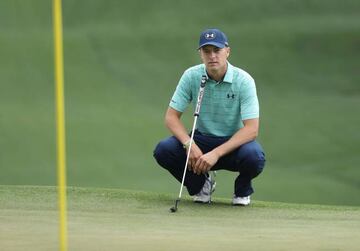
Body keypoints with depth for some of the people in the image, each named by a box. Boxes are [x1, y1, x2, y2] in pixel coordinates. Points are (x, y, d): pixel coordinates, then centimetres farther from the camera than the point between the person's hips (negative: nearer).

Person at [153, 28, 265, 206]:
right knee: (163, 150, -25)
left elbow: (252, 129, -24)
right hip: (202, 139, 2)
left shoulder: (243, 80, -18)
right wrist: (189, 145, -28)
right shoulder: (191, 76, -9)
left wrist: (216, 153, -33)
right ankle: (201, 183, 5)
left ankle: (242, 190, 1)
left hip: (234, 142, -2)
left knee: (254, 156, -37)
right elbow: (171, 117, -8)